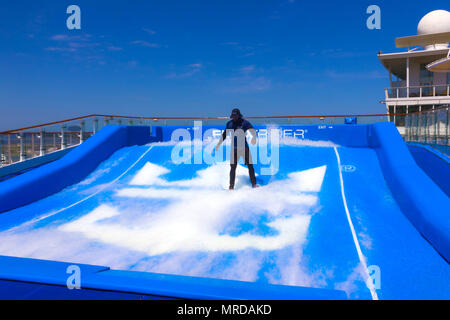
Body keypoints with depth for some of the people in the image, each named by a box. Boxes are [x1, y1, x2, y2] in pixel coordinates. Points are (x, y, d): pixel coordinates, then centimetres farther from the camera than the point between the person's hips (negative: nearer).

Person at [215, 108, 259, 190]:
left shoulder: (245, 122, -3)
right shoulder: (229, 123, 6)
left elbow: (252, 130, -15)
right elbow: (224, 134, 16)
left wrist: (254, 137, -36)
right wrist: (218, 144, 16)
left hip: (244, 147, -1)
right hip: (234, 148, 1)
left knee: (250, 165, -2)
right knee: (233, 167, -2)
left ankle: (254, 184, 10)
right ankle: (231, 186, 6)